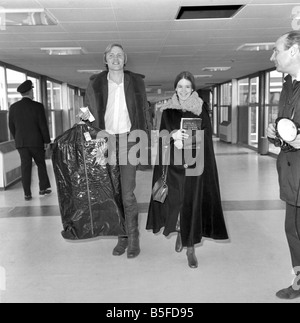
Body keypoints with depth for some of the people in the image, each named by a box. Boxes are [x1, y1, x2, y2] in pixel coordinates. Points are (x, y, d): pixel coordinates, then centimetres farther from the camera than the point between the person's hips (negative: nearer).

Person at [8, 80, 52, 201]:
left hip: (21, 143, 3)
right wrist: (47, 141, 1)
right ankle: (43, 189, 20)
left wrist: (18, 139, 17)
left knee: (25, 167, 6)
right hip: (36, 142, -3)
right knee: (41, 164, 14)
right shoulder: (38, 106, -9)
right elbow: (43, 125, -8)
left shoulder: (13, 107, 2)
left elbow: (11, 126, 6)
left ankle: (27, 194, 7)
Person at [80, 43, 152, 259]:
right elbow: (91, 113, 16)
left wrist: (147, 139, 6)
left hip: (129, 140, -2)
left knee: (127, 193, -9)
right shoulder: (96, 84, 6)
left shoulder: (136, 82, 5)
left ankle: (134, 238, 8)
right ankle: (123, 236, 21)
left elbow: (145, 112, 10)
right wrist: (85, 117, -6)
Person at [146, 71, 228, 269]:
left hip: (194, 163, -1)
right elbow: (163, 133, 0)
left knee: (192, 202, -3)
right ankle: (180, 233, 28)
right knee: (174, 200, 0)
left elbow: (206, 135, -2)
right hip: (174, 163, 1)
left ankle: (190, 248, 6)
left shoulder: (201, 108, 5)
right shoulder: (168, 110, 9)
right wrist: (173, 135, -22)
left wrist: (186, 140, -18)